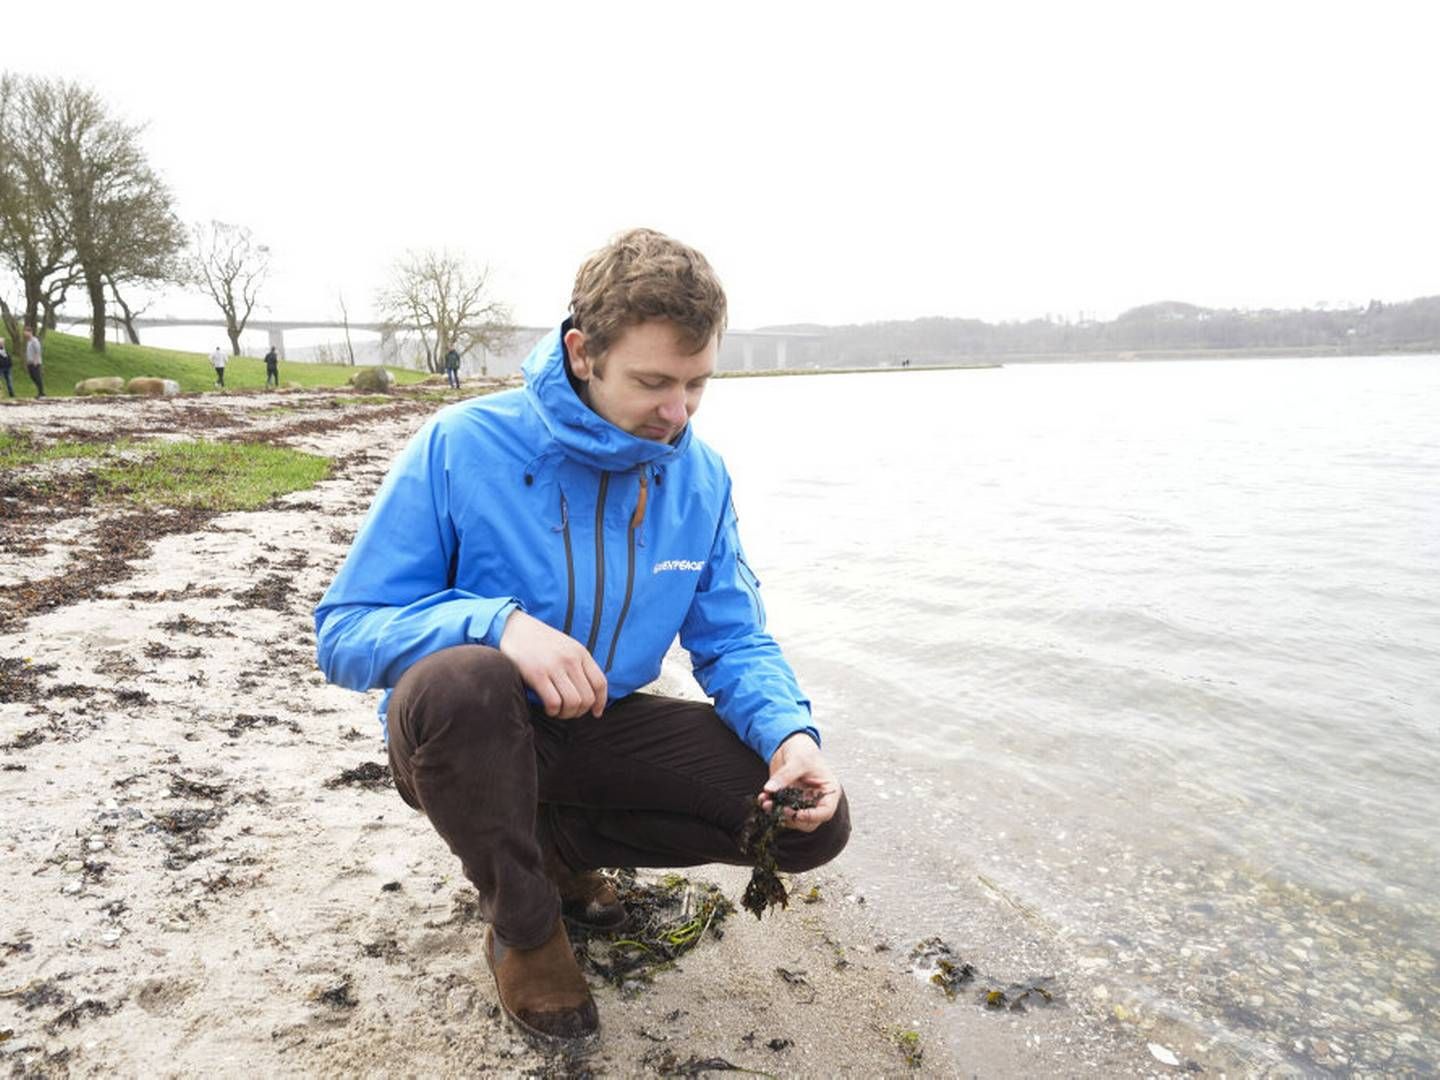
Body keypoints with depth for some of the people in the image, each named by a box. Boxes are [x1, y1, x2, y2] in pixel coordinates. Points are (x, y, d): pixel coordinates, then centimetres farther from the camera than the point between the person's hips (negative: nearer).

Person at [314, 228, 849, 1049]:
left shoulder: (701, 477, -6)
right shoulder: (462, 448, -19)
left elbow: (735, 641, -2)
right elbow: (345, 634, -18)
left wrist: (791, 731, -23)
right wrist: (497, 624, -37)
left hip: (600, 732, 4)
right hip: (467, 736, -3)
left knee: (815, 819, -9)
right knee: (460, 681, -40)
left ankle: (559, 844, 10)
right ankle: (524, 927, -9)